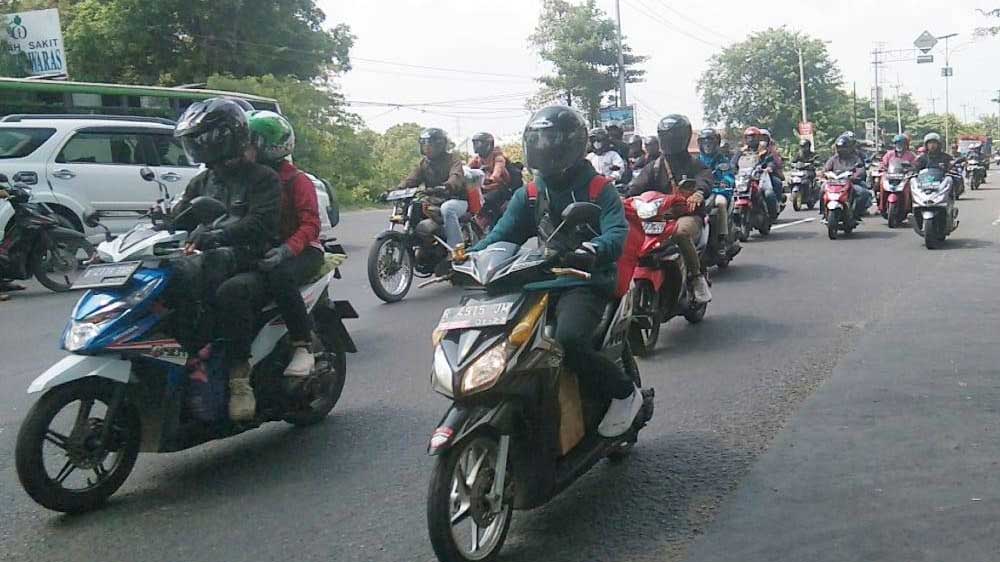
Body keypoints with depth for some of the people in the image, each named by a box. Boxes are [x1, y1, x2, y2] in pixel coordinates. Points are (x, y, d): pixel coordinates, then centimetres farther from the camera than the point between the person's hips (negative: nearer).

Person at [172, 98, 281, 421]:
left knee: (230, 293, -38)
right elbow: (177, 218, 13)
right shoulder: (201, 183, 22)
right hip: (211, 268, 6)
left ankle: (239, 377, -32)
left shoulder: (262, 178, -1)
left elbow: (260, 223, -19)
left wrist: (221, 236, -35)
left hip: (250, 269, -6)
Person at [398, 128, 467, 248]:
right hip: (433, 201, 7)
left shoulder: (453, 160, -6)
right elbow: (411, 179, 0)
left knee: (447, 209, -40)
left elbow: (456, 177, -27)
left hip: (456, 199, -6)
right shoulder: (423, 162, 13)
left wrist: (445, 187, -51)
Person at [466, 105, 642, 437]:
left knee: (568, 339, -33)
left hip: (585, 282, -6)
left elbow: (617, 234, -16)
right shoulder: (529, 194, 14)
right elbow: (502, 234, 5)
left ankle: (625, 392, -8)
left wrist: (590, 251, -40)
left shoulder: (599, 190, 0)